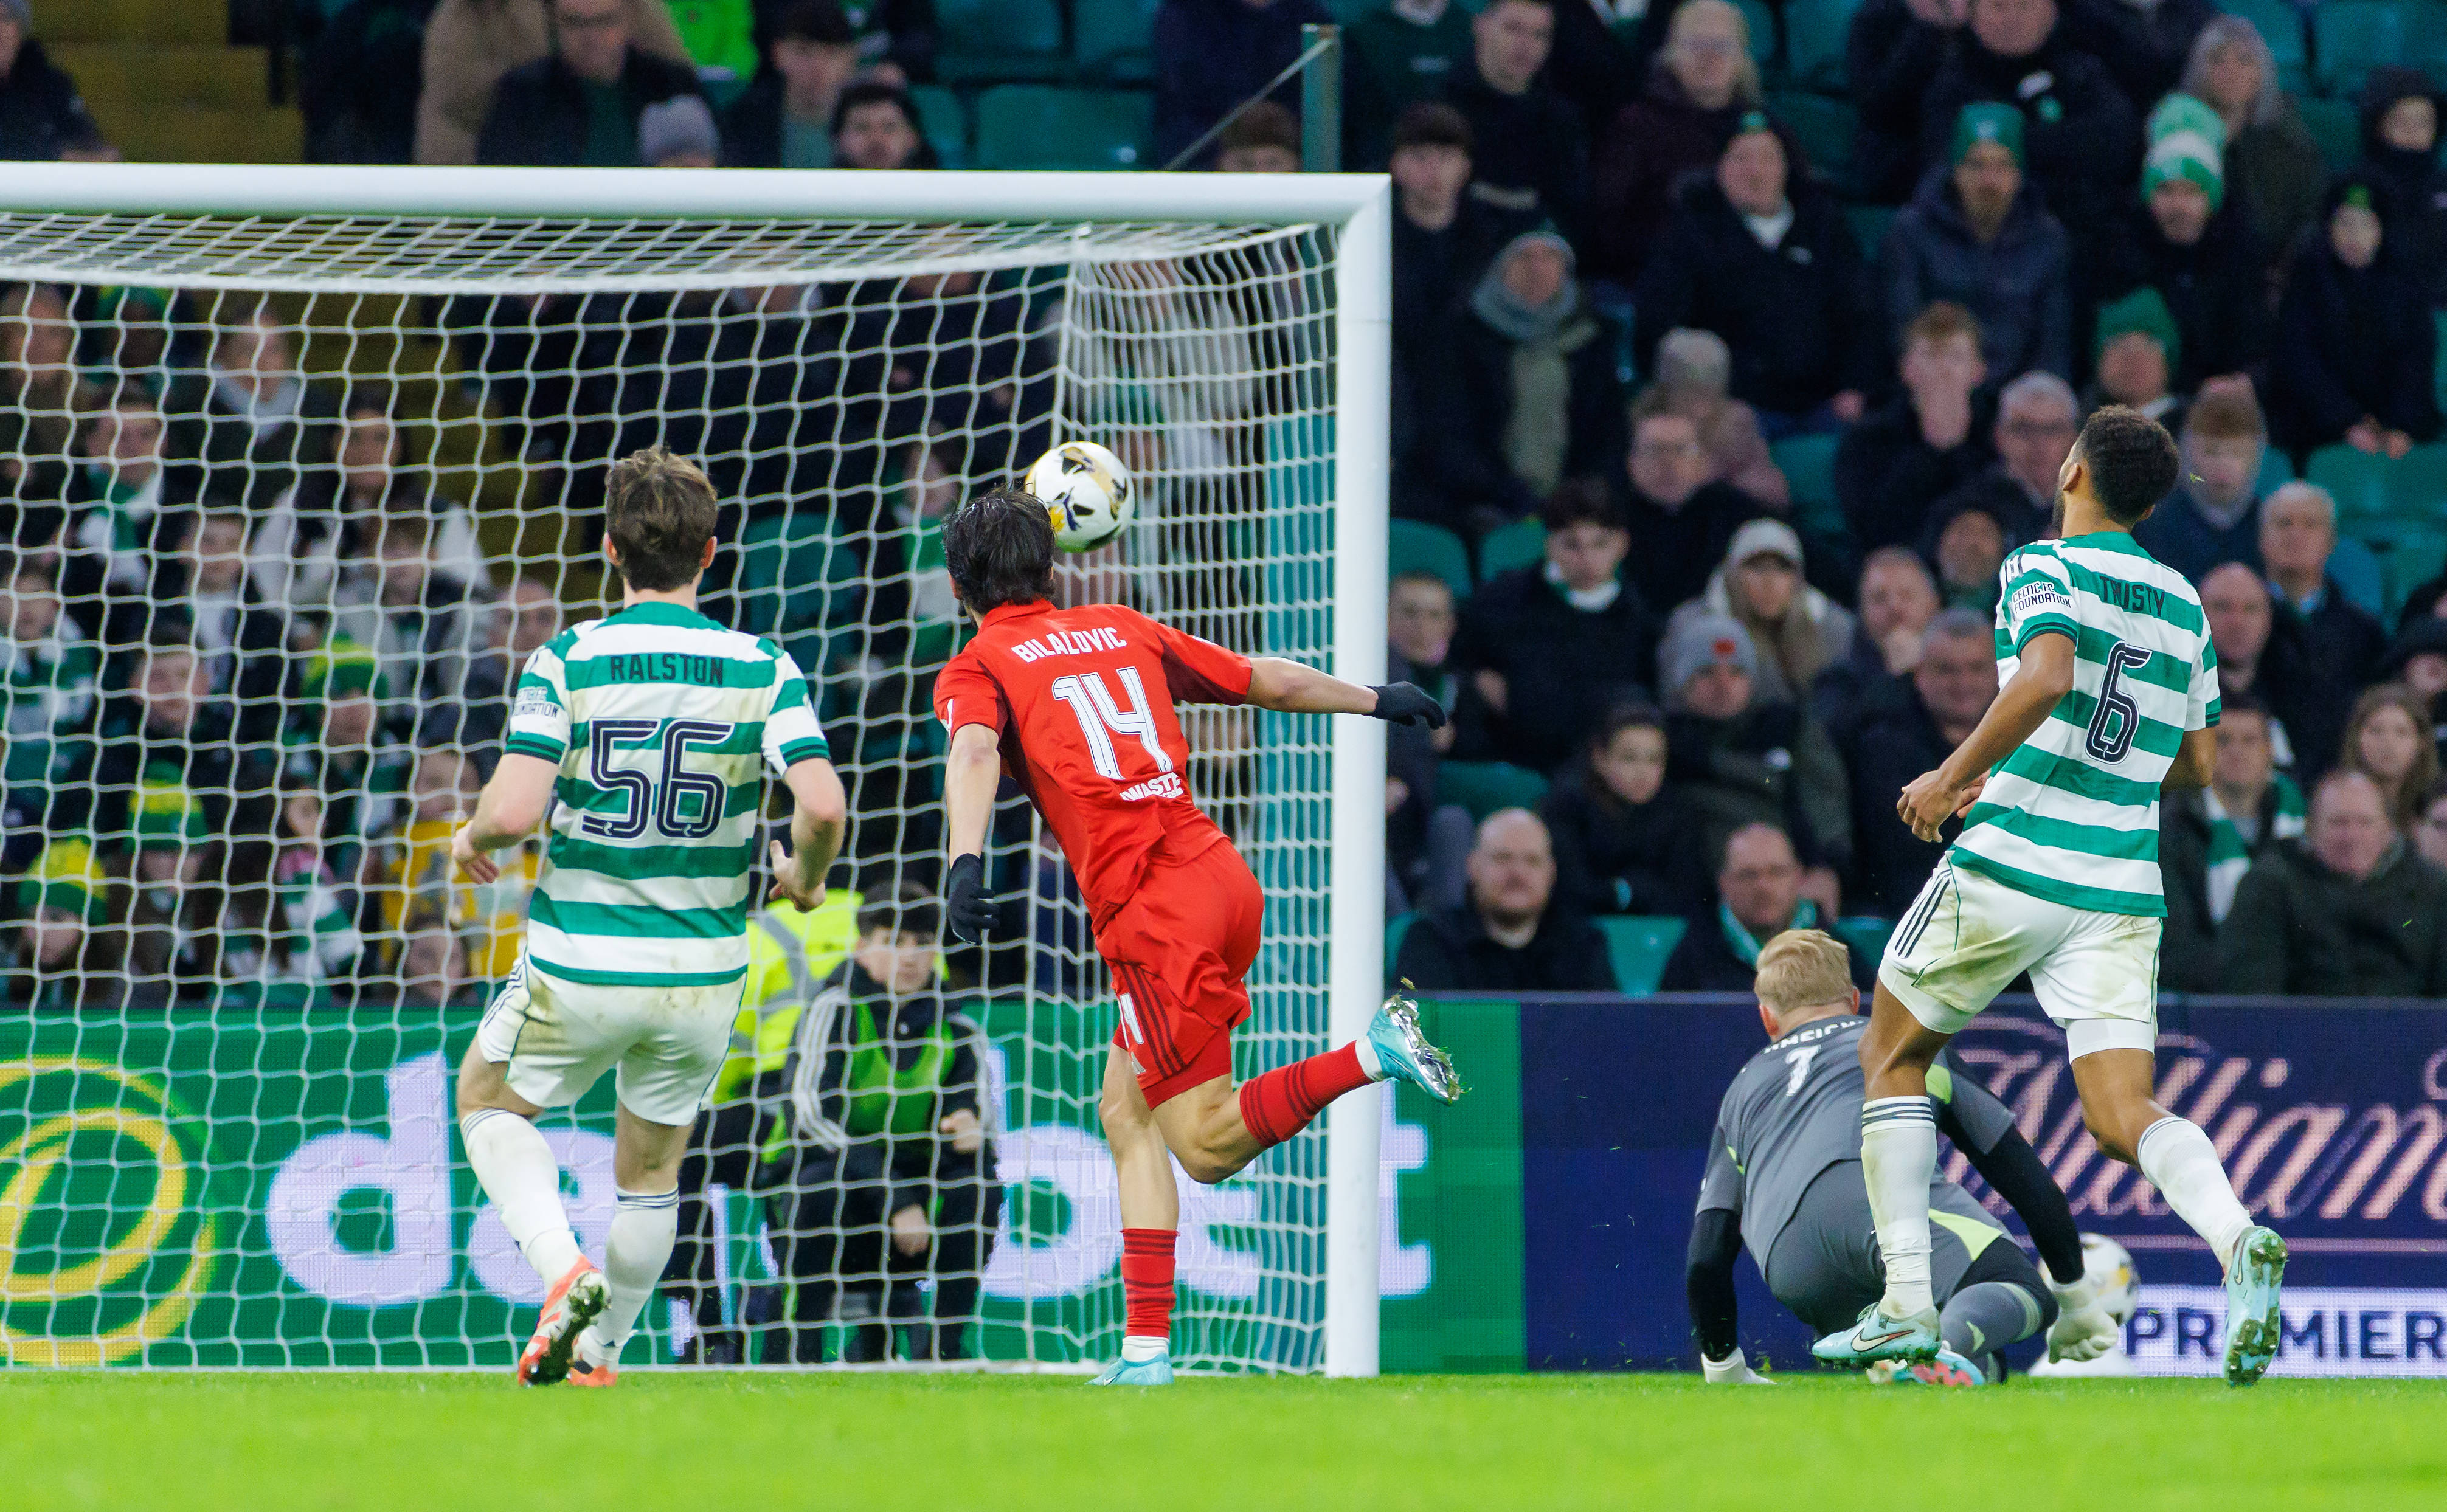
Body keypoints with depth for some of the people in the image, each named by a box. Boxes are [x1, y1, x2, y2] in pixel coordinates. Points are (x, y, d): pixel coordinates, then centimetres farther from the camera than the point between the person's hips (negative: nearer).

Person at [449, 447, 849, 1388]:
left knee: (489, 1101, 23)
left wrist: (470, 839, 3)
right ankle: (599, 1354, 33)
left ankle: (562, 1268, -1)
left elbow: (515, 810, -20)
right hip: (704, 967, 2)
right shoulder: (764, 670, -7)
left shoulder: (566, 663, -11)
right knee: (652, 1166, 24)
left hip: (579, 965, -2)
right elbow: (822, 806, -18)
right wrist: (803, 877, 4)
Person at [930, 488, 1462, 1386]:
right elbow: (1268, 681, 26)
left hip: (1155, 914, -7)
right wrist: (1376, 700, 41)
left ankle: (1371, 1057, -19)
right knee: (1126, 1106, 15)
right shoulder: (1118, 631, 19)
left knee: (1208, 1146, 1)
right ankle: (1146, 1349, 10)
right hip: (1221, 873, 7)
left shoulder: (975, 672, 4)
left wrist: (966, 860, -35)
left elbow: (974, 752, -19)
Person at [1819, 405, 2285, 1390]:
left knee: (1893, 1054, 15)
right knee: (2121, 1112, -2)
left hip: (2012, 866, -5)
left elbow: (2046, 679, -23)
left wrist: (1954, 776, -14)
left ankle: (1905, 1308, 9)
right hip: (2124, 888, 5)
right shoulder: (2182, 605, 15)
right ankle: (2238, 1240, -33)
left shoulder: (2047, 568, -4)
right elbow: (2198, 764, 20)